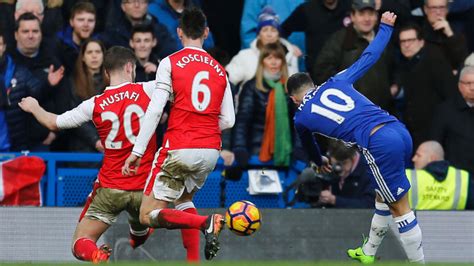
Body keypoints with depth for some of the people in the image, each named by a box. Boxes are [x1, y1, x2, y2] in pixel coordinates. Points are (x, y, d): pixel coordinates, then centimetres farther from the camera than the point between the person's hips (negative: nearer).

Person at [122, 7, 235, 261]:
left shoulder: (170, 62, -2)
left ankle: (206, 222, -23)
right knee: (184, 198, 30)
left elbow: (155, 110, -10)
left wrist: (137, 151, -9)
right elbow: (228, 120, 7)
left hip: (179, 150, -5)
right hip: (211, 150, 5)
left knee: (149, 215, 0)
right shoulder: (219, 70, 10)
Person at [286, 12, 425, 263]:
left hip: (379, 146, -7)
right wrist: (385, 28, 46)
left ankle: (418, 260, 4)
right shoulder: (336, 82, 21)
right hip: (400, 131, 7)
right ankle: (367, 253, 40)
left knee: (400, 209, 1)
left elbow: (309, 146, 37)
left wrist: (319, 161, 61)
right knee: (383, 197, 24)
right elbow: (368, 57, 29)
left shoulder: (301, 118, 14)